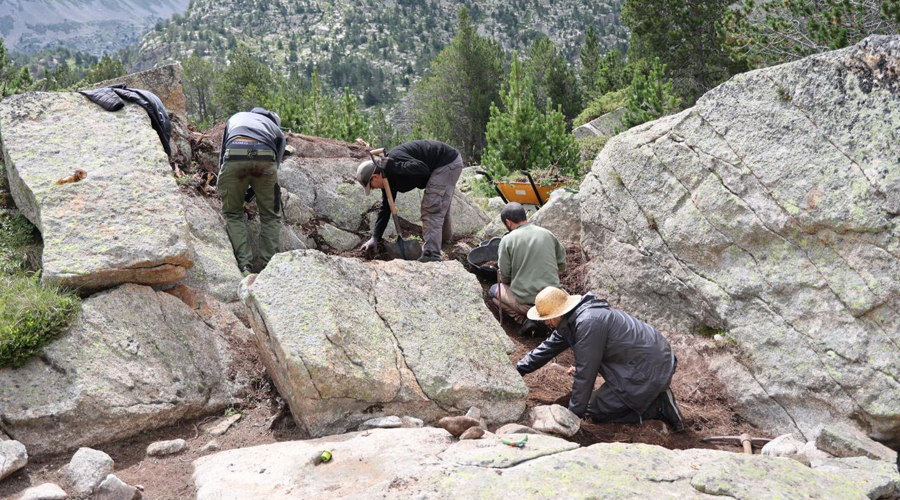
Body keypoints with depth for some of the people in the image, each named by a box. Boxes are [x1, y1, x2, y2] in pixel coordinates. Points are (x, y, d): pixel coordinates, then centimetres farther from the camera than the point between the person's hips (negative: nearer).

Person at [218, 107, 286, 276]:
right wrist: (253, 192, 36)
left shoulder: (236, 118, 41)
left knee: (233, 213, 15)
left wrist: (223, 185, 44)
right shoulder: (277, 130, 37)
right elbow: (276, 162, 27)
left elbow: (222, 153, 36)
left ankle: (244, 266, 2)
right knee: (271, 215, 16)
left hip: (234, 154, 0)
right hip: (266, 156, 0)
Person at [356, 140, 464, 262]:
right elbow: (386, 207, 8)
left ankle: (431, 255, -20)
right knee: (441, 207, 26)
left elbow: (422, 168, -35)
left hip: (449, 163, -10)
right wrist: (374, 238, 4)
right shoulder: (387, 176, 6)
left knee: (432, 209, -15)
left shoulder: (394, 157, -23)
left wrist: (393, 165, -33)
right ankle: (444, 238, 48)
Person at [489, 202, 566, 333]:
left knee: (494, 290, 23)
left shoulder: (507, 240, -8)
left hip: (526, 302, -4)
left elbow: (504, 277, -2)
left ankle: (524, 319, 1)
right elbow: (562, 267, 13)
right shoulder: (547, 234, 4)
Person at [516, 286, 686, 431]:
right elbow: (549, 347, 18)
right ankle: (657, 395, 16)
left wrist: (574, 413, -12)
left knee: (596, 411, -1)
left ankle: (660, 407, -4)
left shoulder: (588, 323, -25)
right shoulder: (571, 319, 6)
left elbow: (585, 372, -21)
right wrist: (518, 369, 19)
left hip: (649, 371, -10)